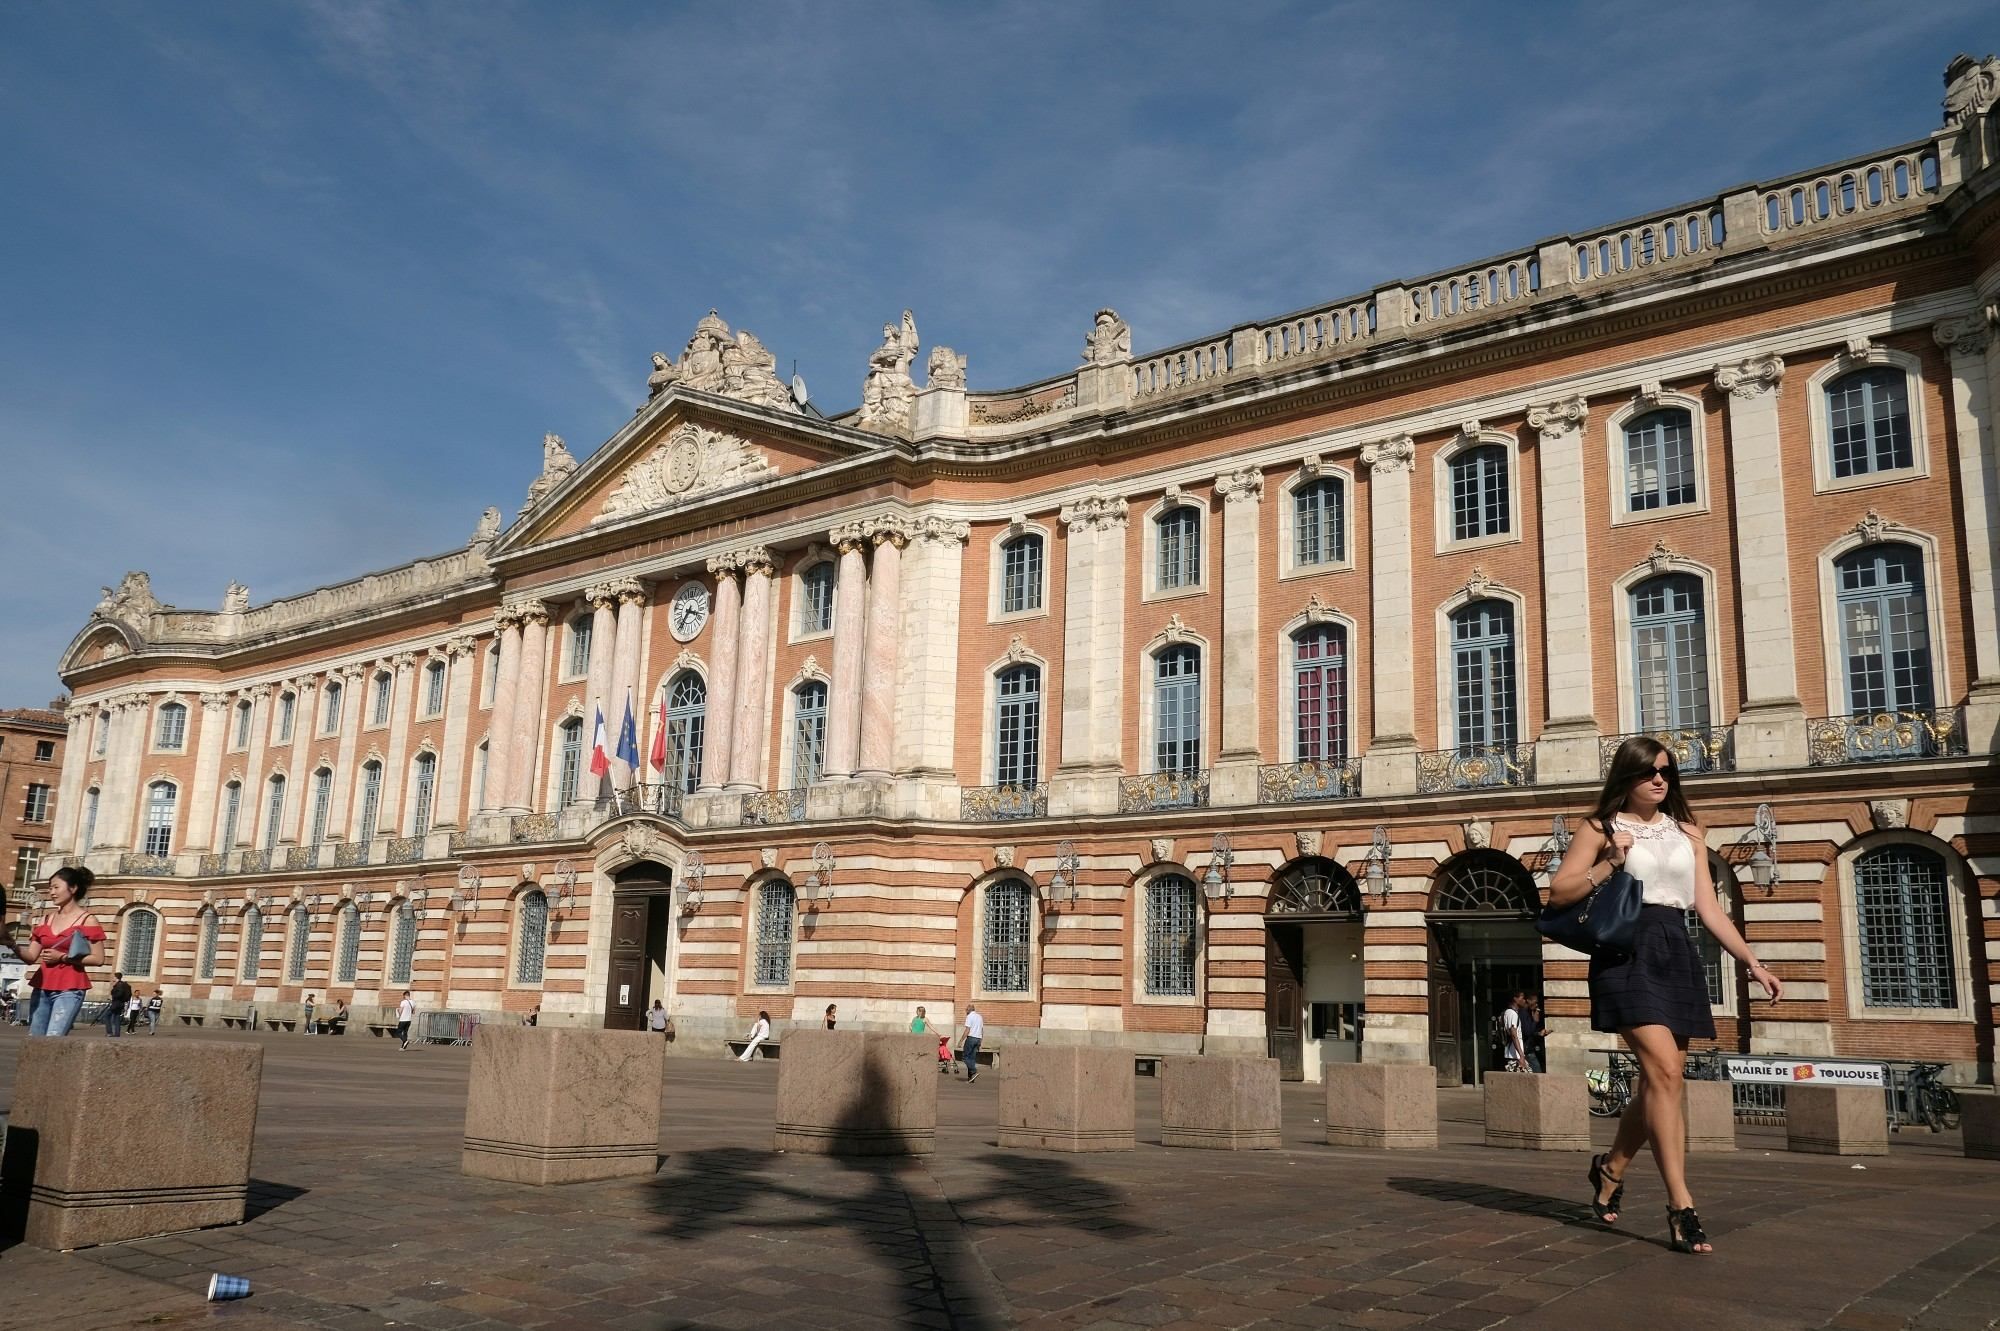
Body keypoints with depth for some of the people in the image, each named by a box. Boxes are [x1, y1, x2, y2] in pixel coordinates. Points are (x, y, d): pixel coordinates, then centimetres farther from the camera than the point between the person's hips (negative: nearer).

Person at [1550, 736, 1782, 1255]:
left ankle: (1610, 1168, 30)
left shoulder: (1687, 832, 16)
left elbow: (1708, 906, 14)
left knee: (1657, 1082, 6)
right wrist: (1610, 864, -12)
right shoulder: (1602, 829, 3)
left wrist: (1752, 962, 8)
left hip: (1677, 955, 5)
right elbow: (1559, 894, -2)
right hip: (1627, 953, -5)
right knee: (1665, 1071, -18)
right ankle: (1681, 1208, -16)